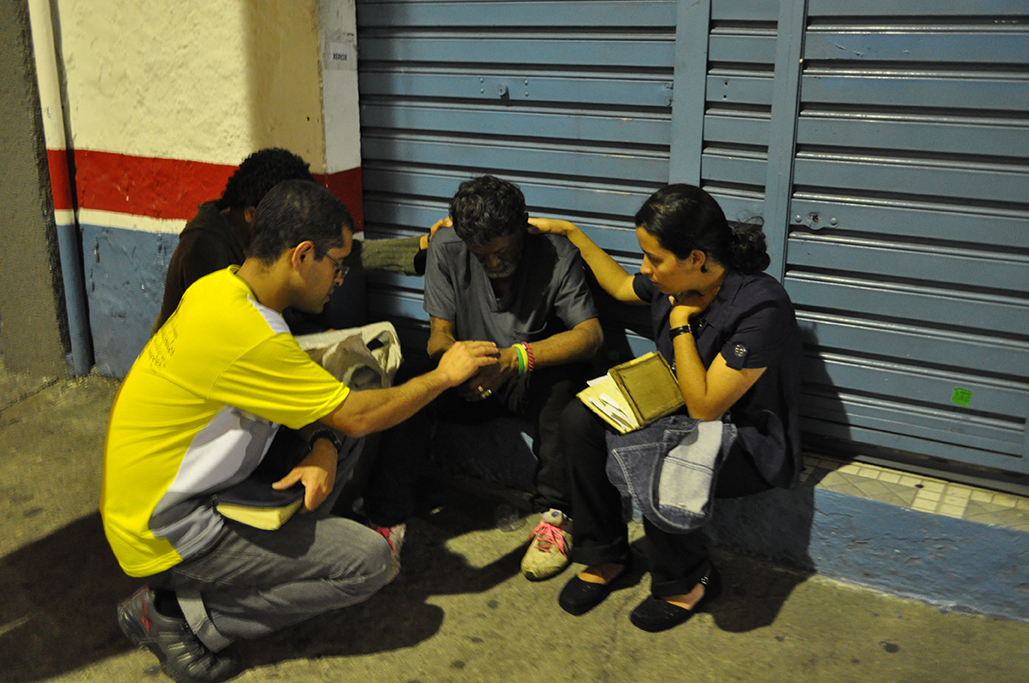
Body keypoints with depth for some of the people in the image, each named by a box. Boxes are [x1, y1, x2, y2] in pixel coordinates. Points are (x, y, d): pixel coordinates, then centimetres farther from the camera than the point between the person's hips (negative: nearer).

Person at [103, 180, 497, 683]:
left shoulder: (223, 286, -1)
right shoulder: (244, 333, -29)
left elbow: (305, 395, 9)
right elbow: (358, 415, -19)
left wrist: (322, 448, -10)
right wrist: (443, 375, -6)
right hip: (163, 530, -9)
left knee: (338, 431, 8)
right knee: (368, 562, -12)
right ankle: (178, 613, -5)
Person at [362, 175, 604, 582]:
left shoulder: (557, 255, -16)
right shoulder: (446, 248, -9)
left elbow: (591, 334, -26)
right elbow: (440, 333, -8)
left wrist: (517, 357, -42)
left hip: (530, 381, -2)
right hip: (469, 379, 2)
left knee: (561, 382, -36)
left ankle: (554, 516, -27)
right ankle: (387, 516, -21)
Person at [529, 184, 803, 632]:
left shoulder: (761, 306, -28)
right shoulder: (673, 283, -5)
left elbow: (704, 406, -28)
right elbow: (621, 287, 20)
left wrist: (681, 323, -23)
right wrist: (570, 232, 17)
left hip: (748, 442, -7)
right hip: (681, 416, 8)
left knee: (639, 452, -33)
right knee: (581, 418, -11)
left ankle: (688, 581, -5)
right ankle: (603, 557, 5)